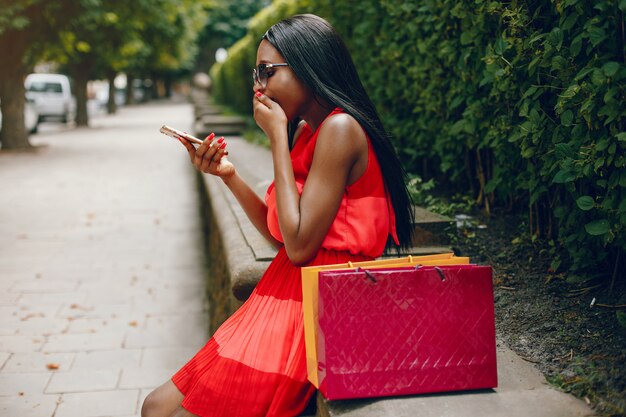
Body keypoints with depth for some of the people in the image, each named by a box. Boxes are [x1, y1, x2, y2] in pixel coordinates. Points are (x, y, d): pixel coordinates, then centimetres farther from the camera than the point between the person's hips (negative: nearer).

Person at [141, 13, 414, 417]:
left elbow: (299, 246, -19)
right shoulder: (305, 130, 13)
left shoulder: (340, 128, -15)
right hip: (286, 293, 9)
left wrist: (278, 137, -14)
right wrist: (229, 175, 2)